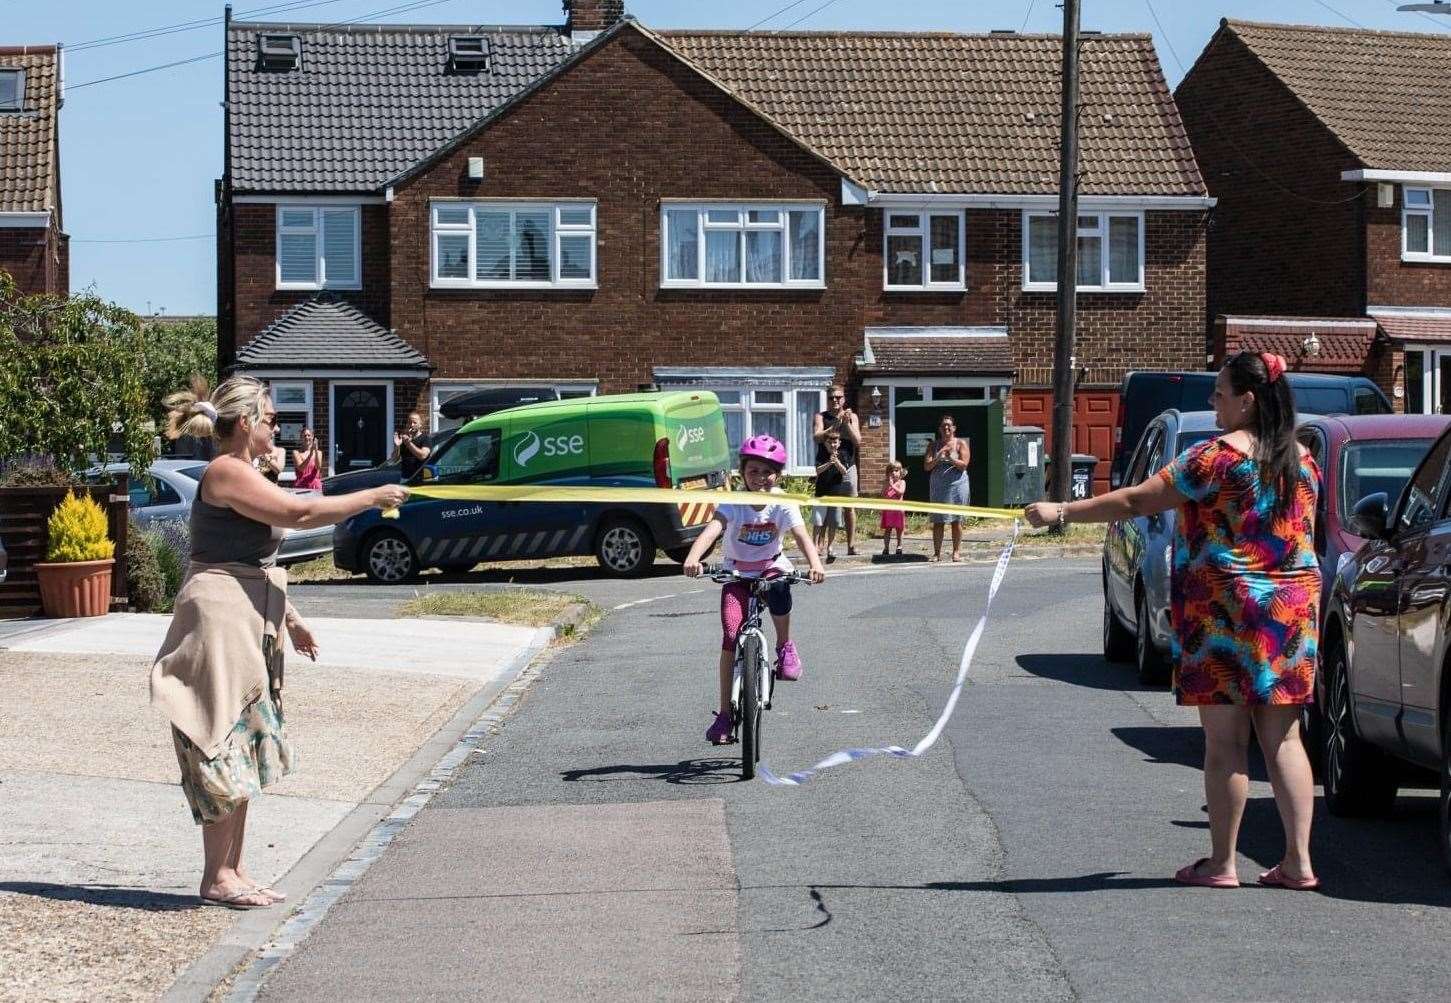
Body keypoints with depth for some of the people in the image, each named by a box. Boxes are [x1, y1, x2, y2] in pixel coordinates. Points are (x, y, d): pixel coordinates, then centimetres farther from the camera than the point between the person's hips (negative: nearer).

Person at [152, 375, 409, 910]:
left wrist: (290, 620, 25)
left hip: (248, 626, 11)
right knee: (224, 746, -7)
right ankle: (217, 876, -1)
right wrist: (372, 497, -14)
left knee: (243, 749, 12)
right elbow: (301, 512, -24)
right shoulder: (227, 473, -15)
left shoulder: (243, 475, 17)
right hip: (221, 620, -11)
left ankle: (233, 870, 17)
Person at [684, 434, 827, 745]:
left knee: (779, 589, -37)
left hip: (772, 568, 0)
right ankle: (725, 713, -8)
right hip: (737, 574, 0)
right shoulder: (733, 504, -17)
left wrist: (815, 564, -47)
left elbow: (802, 536, -26)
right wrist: (693, 558, -54)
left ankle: (785, 646, -8)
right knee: (731, 636, -15)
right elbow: (712, 530, -34)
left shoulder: (782, 504, -13)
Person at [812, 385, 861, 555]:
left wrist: (847, 424, -12)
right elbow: (817, 437, -11)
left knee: (849, 507, 2)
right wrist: (836, 425, -23)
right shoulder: (821, 417, 5)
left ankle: (851, 545, 5)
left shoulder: (852, 417, 10)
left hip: (847, 466, 2)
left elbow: (858, 442, 1)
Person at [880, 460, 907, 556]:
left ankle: (899, 547, 13)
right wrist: (887, 485, -11)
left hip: (897, 509, -2)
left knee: (899, 530, 5)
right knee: (887, 530, 4)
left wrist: (892, 485, -20)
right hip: (887, 510, 2)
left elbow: (901, 492, -15)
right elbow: (882, 495, 0)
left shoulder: (901, 482, 2)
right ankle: (886, 548, 8)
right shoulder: (886, 484, 9)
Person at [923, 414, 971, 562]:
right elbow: (927, 466, 3)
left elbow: (964, 465, -6)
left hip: (957, 485, -2)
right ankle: (937, 553, 1)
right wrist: (938, 458, -14)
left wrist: (951, 459, -21)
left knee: (956, 520, 0)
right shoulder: (934, 445, 11)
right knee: (938, 521, -1)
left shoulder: (961, 443, 3)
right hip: (938, 486, 2)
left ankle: (956, 551, 6)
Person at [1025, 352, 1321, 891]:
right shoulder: (1301, 459, 10)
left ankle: (1221, 863, 4)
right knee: (1283, 739, 8)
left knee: (1225, 741, 0)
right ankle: (1298, 861, 5)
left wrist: (1061, 512, -5)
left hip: (1225, 606, -6)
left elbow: (1136, 501, -12)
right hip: (1294, 605, 6)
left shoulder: (1218, 456, -11)